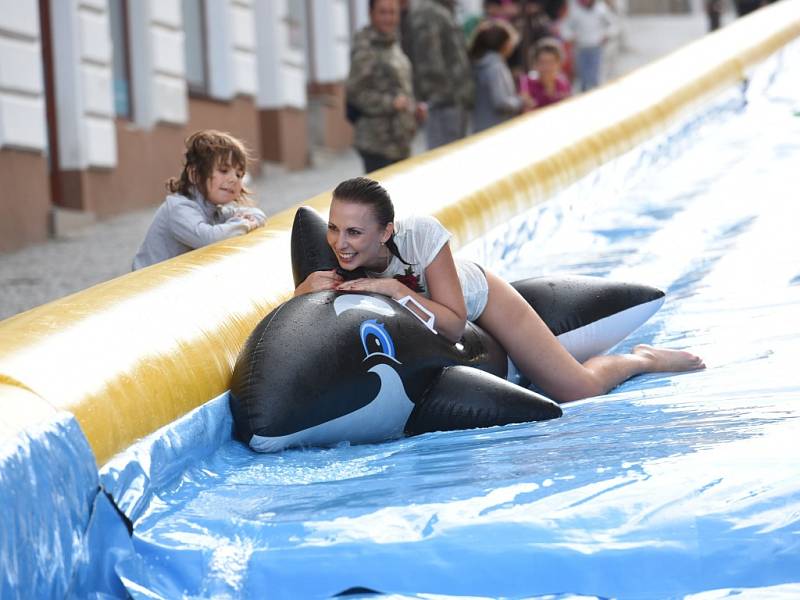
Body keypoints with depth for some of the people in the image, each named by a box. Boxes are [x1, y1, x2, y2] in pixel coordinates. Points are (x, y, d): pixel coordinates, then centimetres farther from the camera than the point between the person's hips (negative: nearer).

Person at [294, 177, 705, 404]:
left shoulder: (421, 234, -41)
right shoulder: (331, 256, -31)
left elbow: (454, 324, -37)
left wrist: (394, 289, -49)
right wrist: (303, 291, -48)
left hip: (478, 296, -4)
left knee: (581, 391, -3)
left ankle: (643, 359, 30)